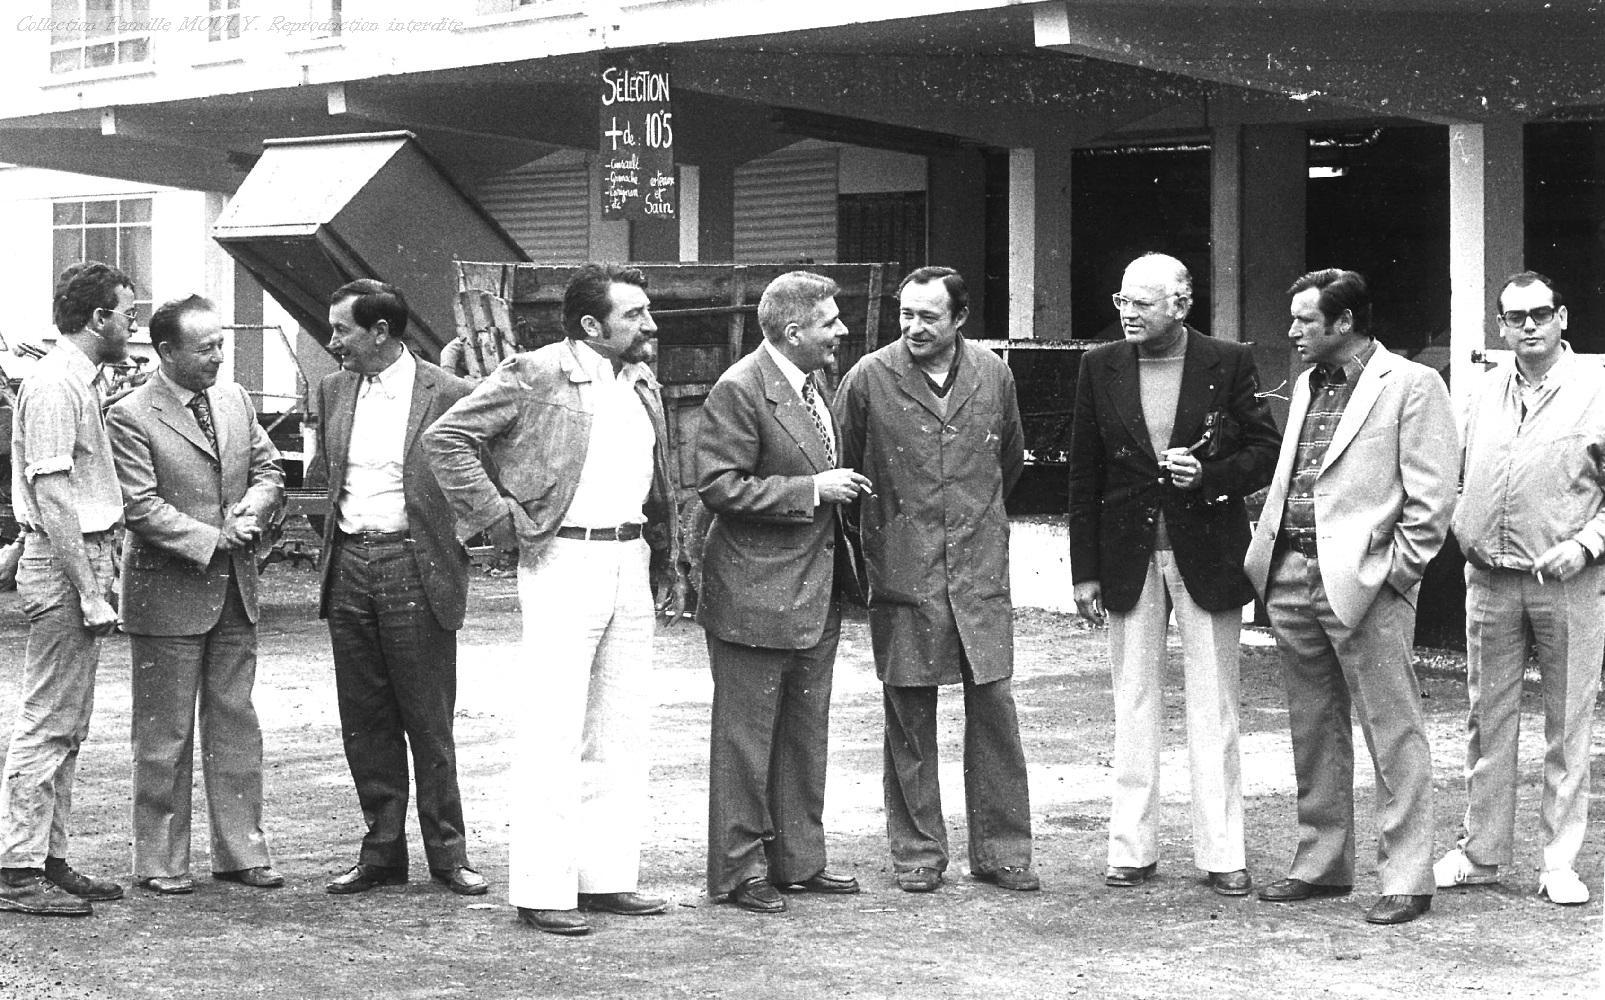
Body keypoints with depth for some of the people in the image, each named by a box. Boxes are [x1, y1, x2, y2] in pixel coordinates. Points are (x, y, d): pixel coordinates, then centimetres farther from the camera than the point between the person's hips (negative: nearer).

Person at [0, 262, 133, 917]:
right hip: (63, 568, -10)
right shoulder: (55, 386, -15)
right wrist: (89, 591, -21)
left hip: (86, 559, 10)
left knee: (67, 725, 13)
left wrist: (100, 579, 14)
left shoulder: (80, 383, 15)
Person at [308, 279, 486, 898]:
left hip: (415, 567, -5)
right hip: (348, 564, 5)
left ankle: (447, 854, 9)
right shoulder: (334, 390, 11)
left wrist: (456, 541, -3)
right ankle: (382, 852, 17)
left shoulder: (446, 394, -5)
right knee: (364, 722, 8)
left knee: (428, 721, 0)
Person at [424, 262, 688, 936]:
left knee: (619, 732, 10)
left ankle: (607, 876, 18)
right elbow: (444, 438, -9)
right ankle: (542, 890, -2)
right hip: (564, 561, -7)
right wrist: (502, 518, -10)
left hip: (630, 562, 7)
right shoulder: (535, 375, -8)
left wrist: (672, 566, 20)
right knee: (553, 733, -6)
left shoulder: (643, 386, 14)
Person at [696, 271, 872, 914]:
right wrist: (812, 490, -21)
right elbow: (720, 488, -21)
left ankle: (798, 860, 23)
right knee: (746, 737, 0)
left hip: (816, 594, 9)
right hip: (755, 592, -9)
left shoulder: (816, 385, 12)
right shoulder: (739, 391, -16)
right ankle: (738, 872, 8)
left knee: (805, 733, 14)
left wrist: (841, 489, 10)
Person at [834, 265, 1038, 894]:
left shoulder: (992, 375, 4)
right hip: (903, 575, -2)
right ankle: (917, 853, 14)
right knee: (910, 720, 4)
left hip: (980, 572, 2)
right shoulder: (870, 378, -4)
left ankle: (1001, 850, 12)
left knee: (994, 709, 2)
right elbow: (838, 465, 7)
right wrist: (870, 532, 9)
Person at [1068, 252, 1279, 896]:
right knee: (1133, 706, 7)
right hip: (1129, 554, 2)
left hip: (1206, 552, -2)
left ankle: (1221, 855, 8)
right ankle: (1133, 850, 14)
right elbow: (1084, 475, 6)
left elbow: (1266, 452, 2)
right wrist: (1085, 572, 3)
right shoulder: (1100, 368, 4)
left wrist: (1210, 475, -17)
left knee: (1213, 709, 2)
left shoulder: (1229, 364, -2)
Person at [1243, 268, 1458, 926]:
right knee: (1313, 732, 13)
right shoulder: (1306, 386, 18)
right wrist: (1267, 543, 10)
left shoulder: (1412, 385, -5)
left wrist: (1396, 572, -12)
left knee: (1394, 735, -3)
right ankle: (1320, 865, 22)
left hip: (1365, 582, -8)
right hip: (1292, 576, 8)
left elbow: (1432, 495, -9)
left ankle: (1406, 878, 2)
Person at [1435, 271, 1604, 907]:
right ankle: (1481, 853, 18)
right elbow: (1463, 472, 21)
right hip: (1489, 579, 4)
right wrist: (1462, 530, 7)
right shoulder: (1487, 391, 10)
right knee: (1487, 720, 9)